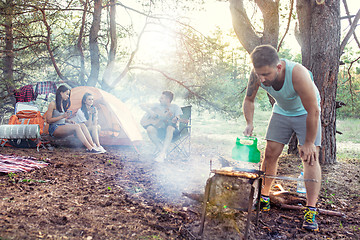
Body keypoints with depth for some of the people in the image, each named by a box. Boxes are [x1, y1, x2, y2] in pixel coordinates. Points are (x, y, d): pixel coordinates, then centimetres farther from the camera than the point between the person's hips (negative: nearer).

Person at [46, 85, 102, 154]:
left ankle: (92, 145, -32)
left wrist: (68, 121, 3)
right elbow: (48, 120, -12)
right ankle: (90, 148, -35)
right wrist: (62, 116, -16)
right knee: (76, 127, -29)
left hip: (62, 126, 7)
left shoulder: (63, 104, 17)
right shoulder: (53, 104, -7)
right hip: (54, 129, -7)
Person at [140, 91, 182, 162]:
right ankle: (161, 148, -27)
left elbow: (177, 118, -11)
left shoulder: (175, 107, 1)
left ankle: (163, 153, -43)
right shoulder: (158, 106, 7)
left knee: (170, 128, -39)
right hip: (159, 129, 3)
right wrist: (150, 111, -10)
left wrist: (175, 120, -35)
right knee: (149, 129, -29)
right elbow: (142, 106, 8)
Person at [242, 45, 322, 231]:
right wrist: (249, 123, -21)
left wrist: (309, 143, -23)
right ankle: (264, 196, 13)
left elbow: (313, 111, -31)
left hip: (305, 112, -4)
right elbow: (249, 99, -5)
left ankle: (311, 210, -12)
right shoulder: (258, 74, -25)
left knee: (310, 157, -15)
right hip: (281, 111, 4)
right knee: (270, 153, -2)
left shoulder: (297, 74, -40)